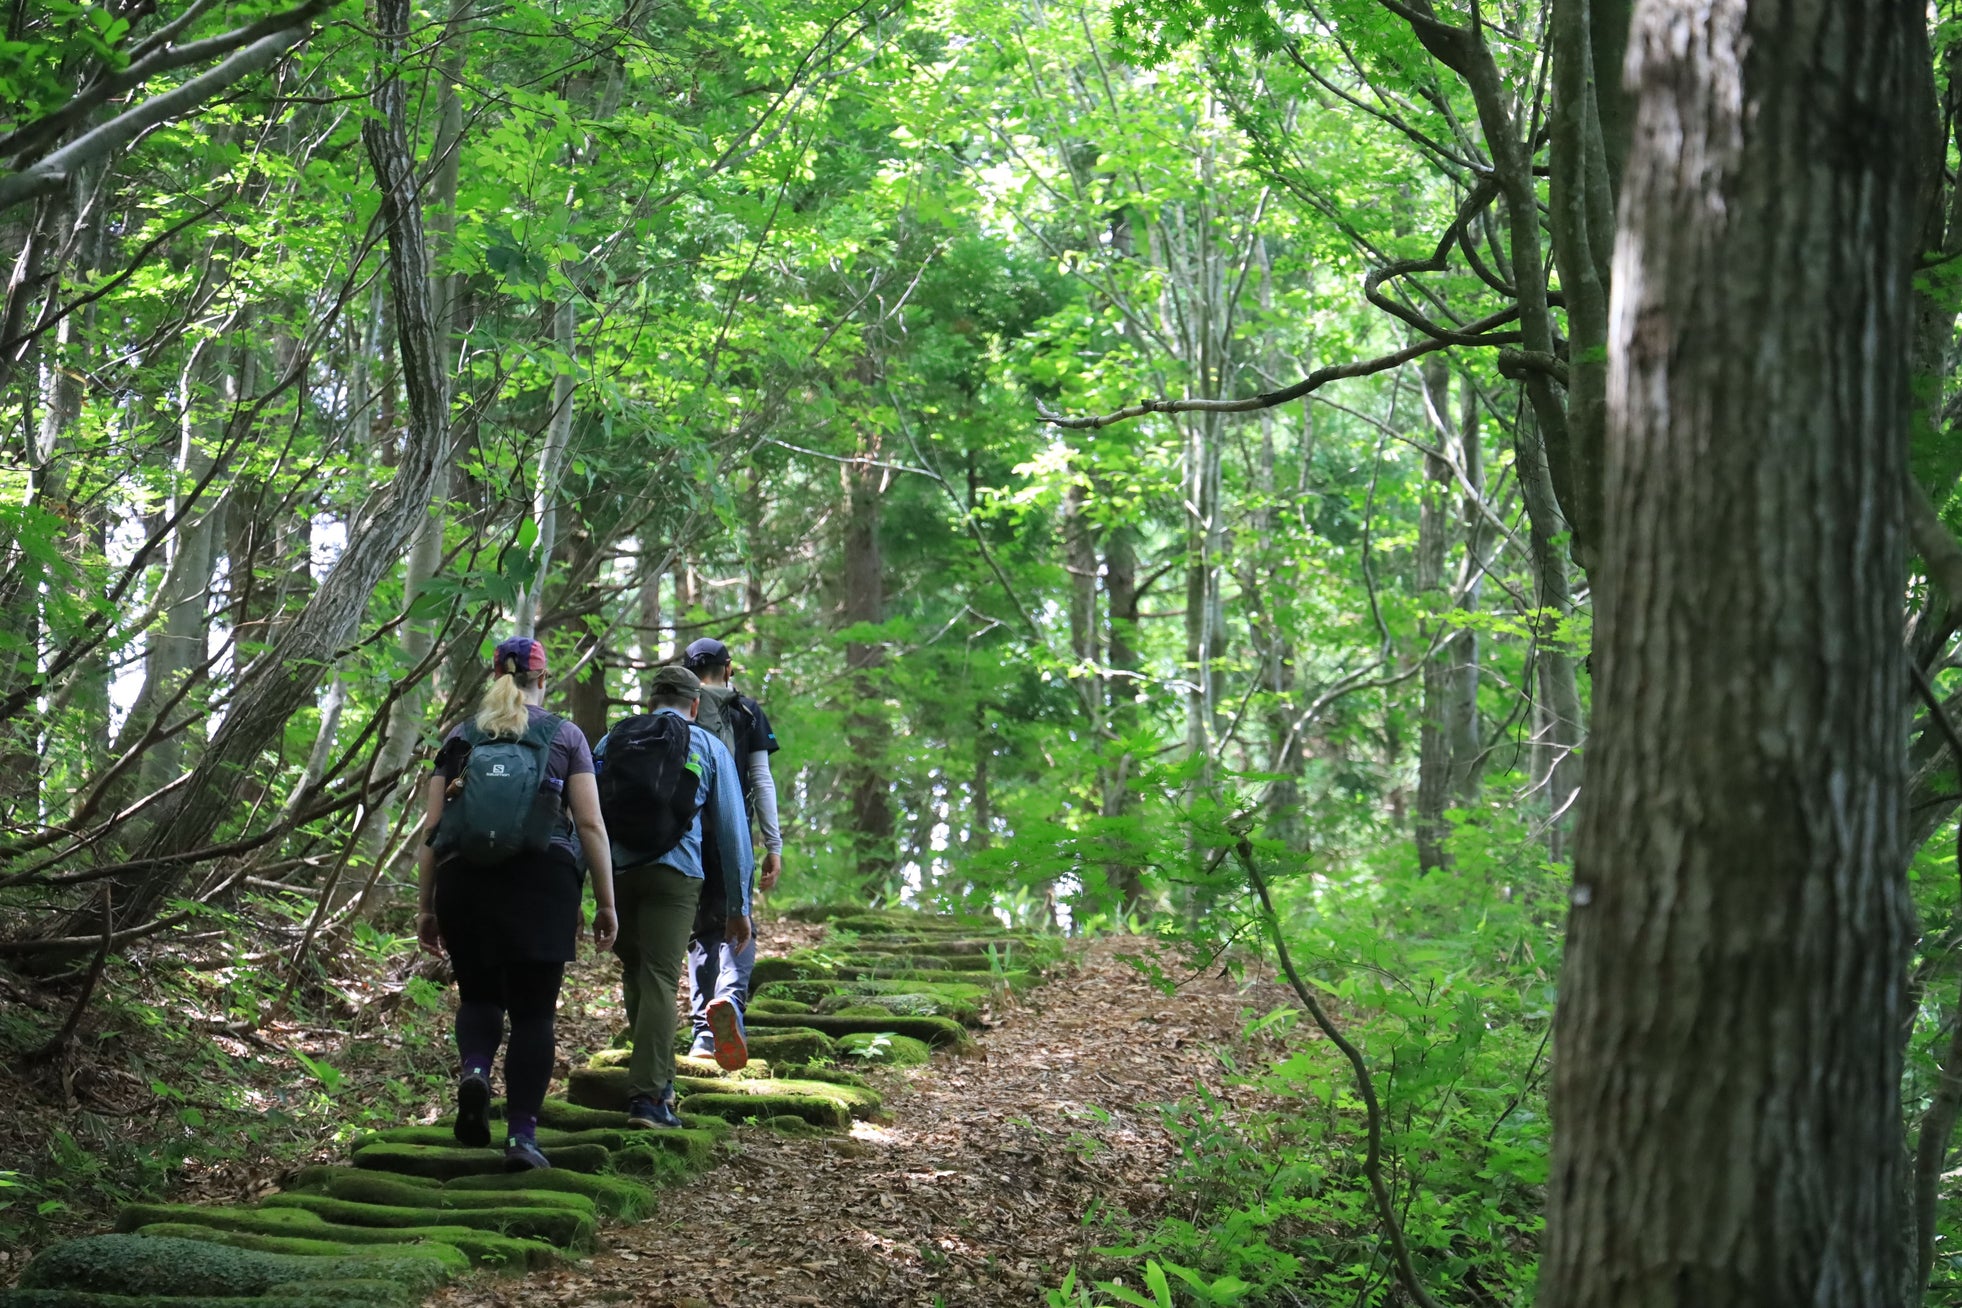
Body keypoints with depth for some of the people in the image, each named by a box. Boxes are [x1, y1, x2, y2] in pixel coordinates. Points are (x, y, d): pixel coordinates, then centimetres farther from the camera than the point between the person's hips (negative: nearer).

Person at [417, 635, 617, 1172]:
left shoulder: (459, 740, 11)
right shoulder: (565, 736, 6)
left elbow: (431, 830, 7)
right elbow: (591, 825, 0)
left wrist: (425, 907, 13)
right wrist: (606, 903, 5)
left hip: (464, 883, 2)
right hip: (542, 882, -2)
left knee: (479, 994, 19)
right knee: (533, 1009, 6)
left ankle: (474, 1069, -12)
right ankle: (522, 1135, 0)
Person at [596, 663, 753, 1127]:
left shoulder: (613, 739, 20)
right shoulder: (709, 748, 15)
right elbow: (732, 831, 15)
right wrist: (738, 906, 20)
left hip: (614, 868, 3)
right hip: (672, 871, -3)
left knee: (636, 975, 17)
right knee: (660, 980, -6)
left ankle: (660, 1079, 22)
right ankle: (647, 1095, -15)